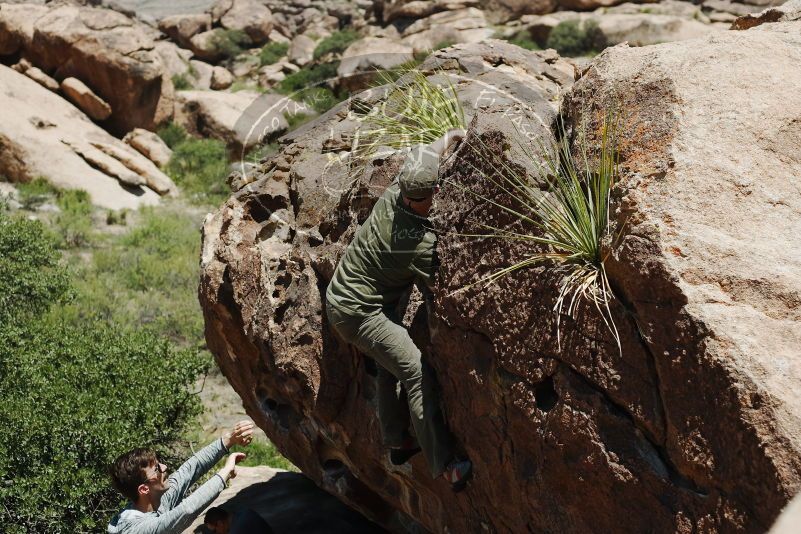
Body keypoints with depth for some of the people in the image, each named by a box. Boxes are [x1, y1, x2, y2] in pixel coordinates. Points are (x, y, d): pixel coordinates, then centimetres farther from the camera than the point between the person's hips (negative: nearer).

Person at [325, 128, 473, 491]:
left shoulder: (391, 196, -6)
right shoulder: (422, 241, -25)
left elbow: (424, 156, 13)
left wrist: (452, 136, 21)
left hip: (337, 300, 10)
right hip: (359, 313, -10)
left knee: (390, 362, 24)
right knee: (418, 373, -14)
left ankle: (397, 442, 33)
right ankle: (446, 468, -16)